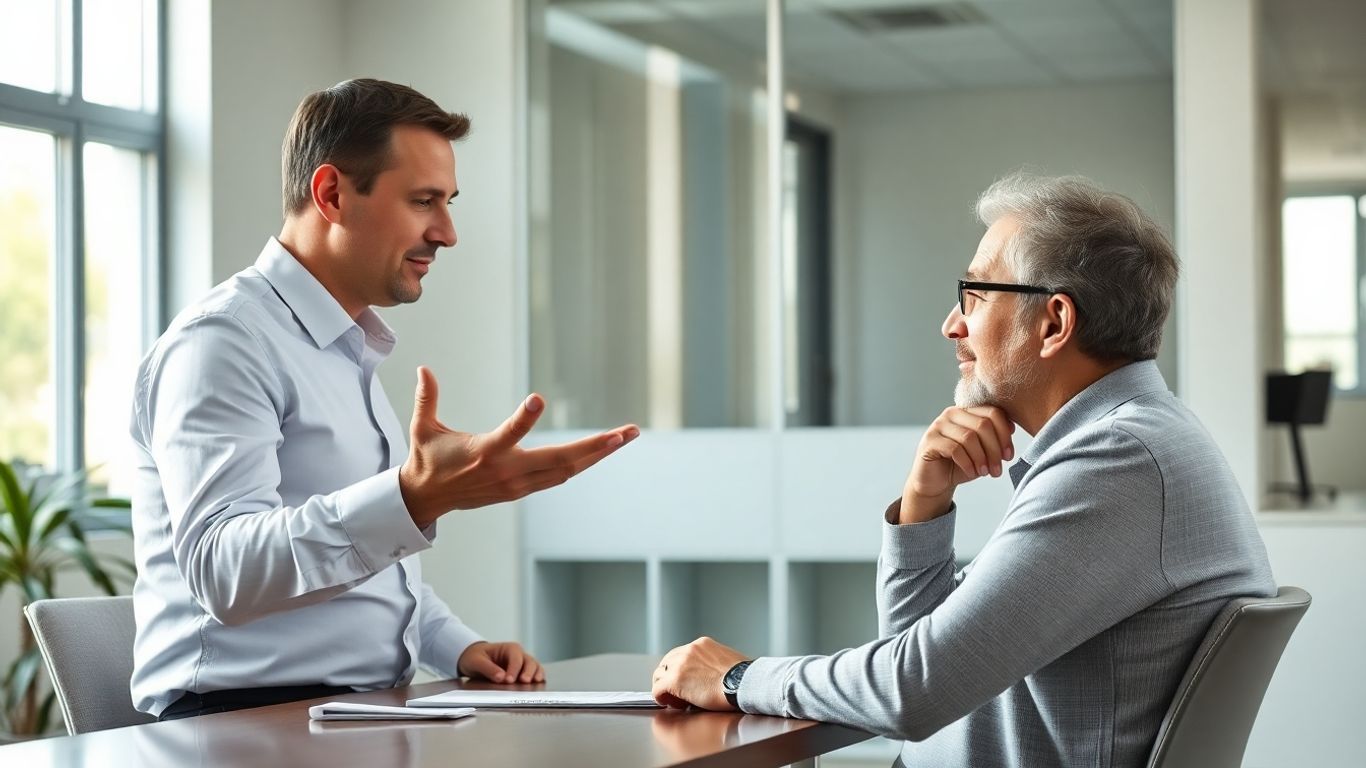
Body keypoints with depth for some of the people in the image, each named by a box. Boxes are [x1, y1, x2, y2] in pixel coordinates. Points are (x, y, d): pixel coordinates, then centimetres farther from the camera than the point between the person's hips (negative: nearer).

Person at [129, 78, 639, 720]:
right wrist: (418, 496, -37)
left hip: (367, 712, 9)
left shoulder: (352, 351, 19)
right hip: (245, 715, -9)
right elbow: (221, 570, -25)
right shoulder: (222, 343, -10)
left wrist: (460, 648, 11)